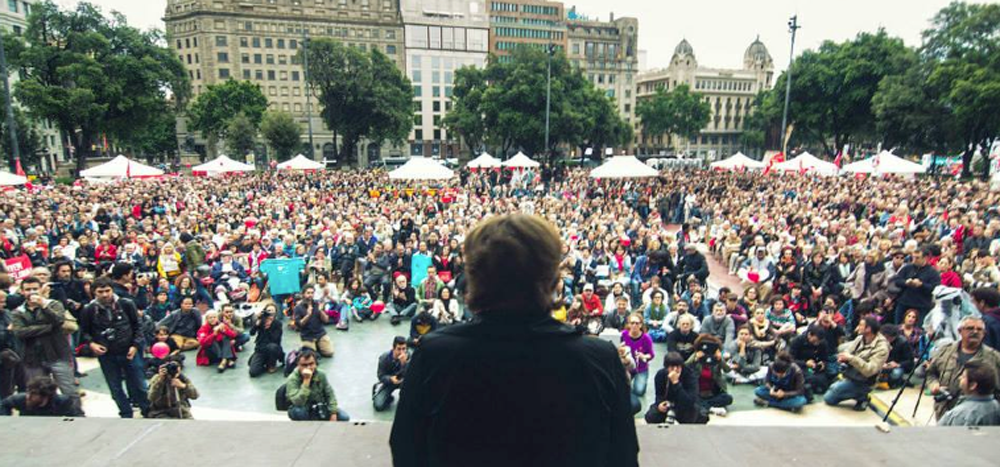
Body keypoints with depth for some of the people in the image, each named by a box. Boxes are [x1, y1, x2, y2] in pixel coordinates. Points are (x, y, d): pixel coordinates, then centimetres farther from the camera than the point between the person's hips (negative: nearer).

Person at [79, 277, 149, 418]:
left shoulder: (126, 304, -9)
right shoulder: (89, 310, -6)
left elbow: (137, 326, 0)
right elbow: (84, 332, 8)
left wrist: (135, 345, -8)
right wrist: (91, 343, -10)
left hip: (129, 352, -1)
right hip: (106, 355, 1)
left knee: (139, 385, 8)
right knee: (115, 388, 12)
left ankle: (148, 412, 24)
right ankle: (126, 415, 28)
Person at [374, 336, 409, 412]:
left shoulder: (408, 356, -23)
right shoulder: (384, 358, -22)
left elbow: (407, 375, -29)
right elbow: (381, 376, -15)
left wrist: (404, 362, -47)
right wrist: (391, 379, -37)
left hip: (402, 380, 0)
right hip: (388, 381, 0)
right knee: (379, 406, -19)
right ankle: (389, 398, 15)